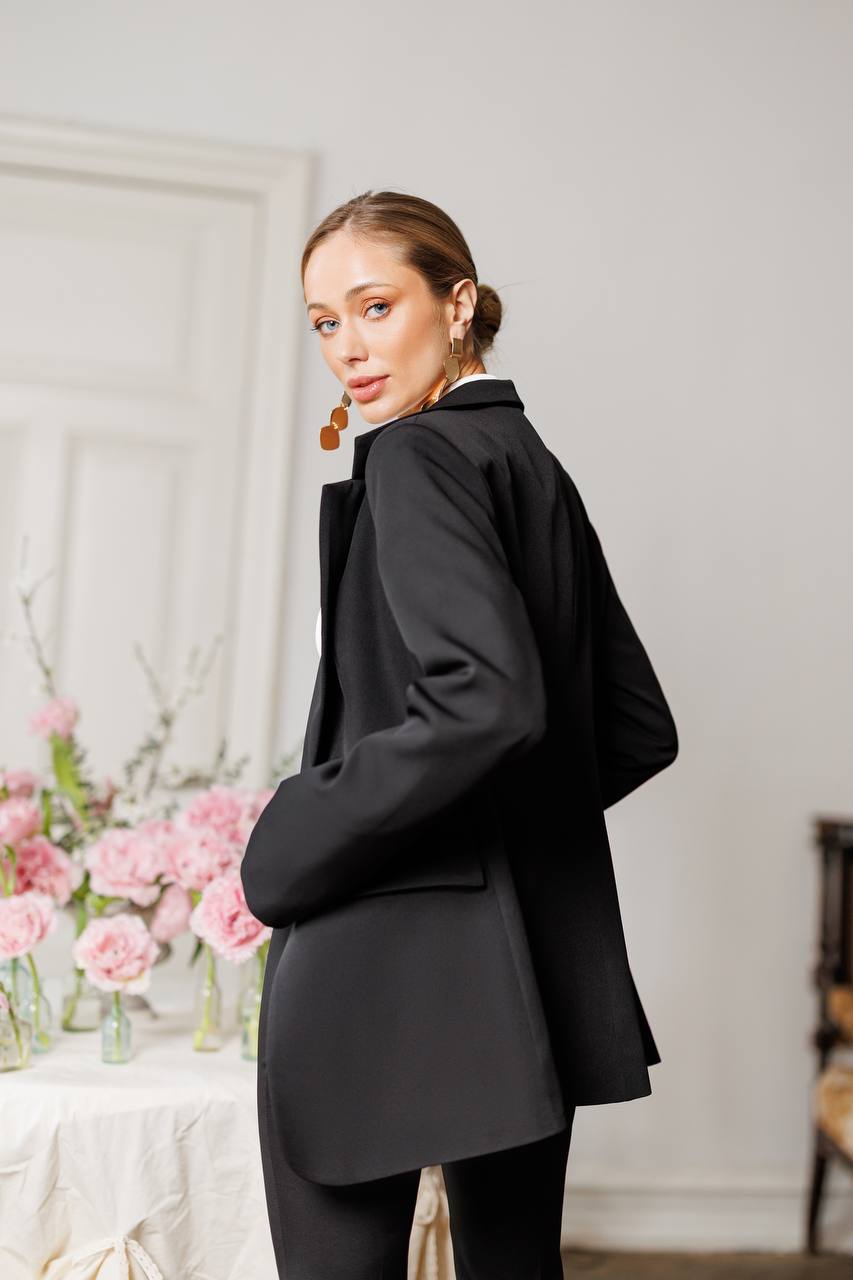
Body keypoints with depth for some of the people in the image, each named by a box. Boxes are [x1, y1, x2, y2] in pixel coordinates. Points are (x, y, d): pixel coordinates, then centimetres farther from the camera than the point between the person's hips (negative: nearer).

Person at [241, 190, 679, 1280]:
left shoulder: (418, 454, -11)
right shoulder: (537, 465, 14)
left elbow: (485, 700, -25)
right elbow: (639, 728, 18)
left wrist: (291, 849, -16)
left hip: (390, 963, -9)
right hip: (537, 972, 9)